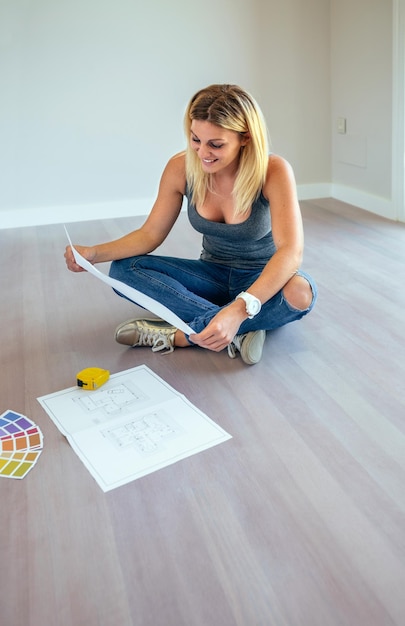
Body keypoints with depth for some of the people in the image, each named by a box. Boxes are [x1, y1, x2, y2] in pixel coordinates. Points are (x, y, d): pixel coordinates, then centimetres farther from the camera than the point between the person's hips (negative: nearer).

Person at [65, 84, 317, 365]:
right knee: (123, 269, -17)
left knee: (300, 294, -38)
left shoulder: (274, 171, -25)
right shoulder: (181, 168, -14)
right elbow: (150, 234, -6)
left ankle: (178, 334, -26)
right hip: (214, 275, 3)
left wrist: (240, 309, -50)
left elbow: (291, 251, -35)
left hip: (264, 280, -3)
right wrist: (95, 253, -24)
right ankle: (234, 334, -27)